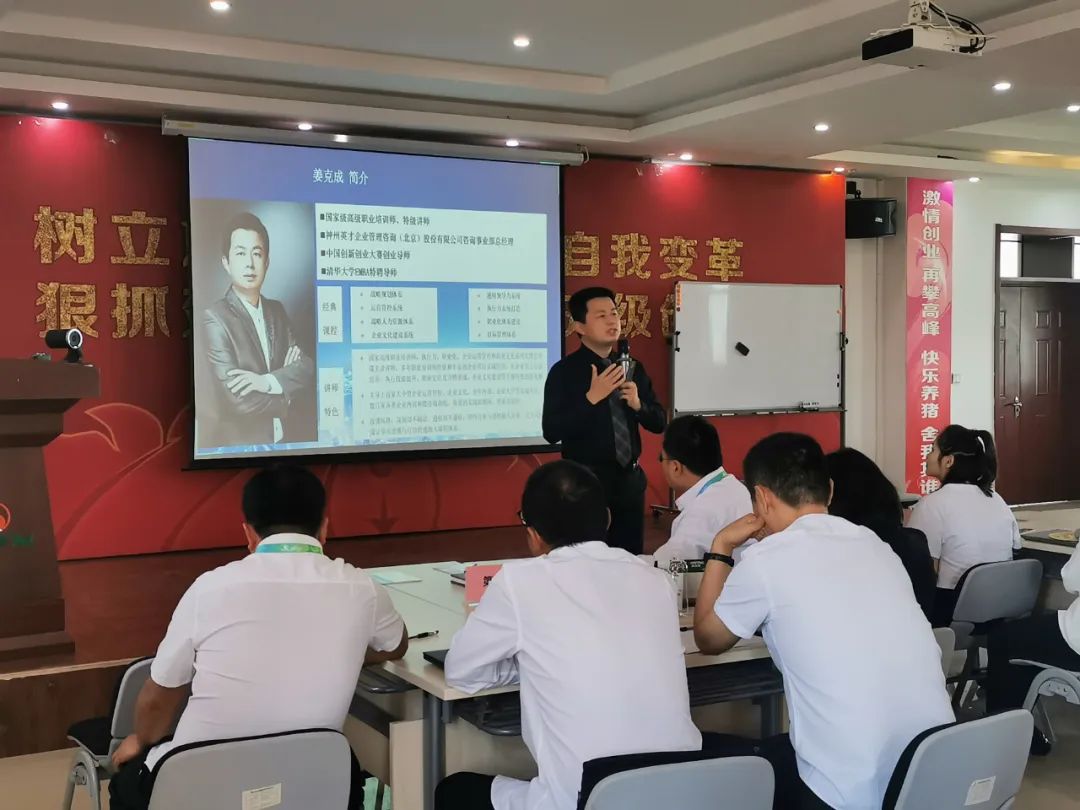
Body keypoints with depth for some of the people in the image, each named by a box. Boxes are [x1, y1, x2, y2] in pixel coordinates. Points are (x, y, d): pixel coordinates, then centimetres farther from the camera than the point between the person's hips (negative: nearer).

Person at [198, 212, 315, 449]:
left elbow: (308, 370, 1)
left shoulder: (276, 310, 10)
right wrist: (286, 383, -2)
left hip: (280, 439, 6)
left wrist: (268, 381, -16)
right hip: (238, 445, -6)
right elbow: (239, 401, -18)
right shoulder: (215, 318, -10)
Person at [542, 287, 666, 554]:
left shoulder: (634, 367, 8)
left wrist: (638, 404, -11)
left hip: (629, 479, 5)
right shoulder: (564, 372, -9)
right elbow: (551, 432, -17)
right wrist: (591, 398, -24)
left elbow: (659, 422, 10)